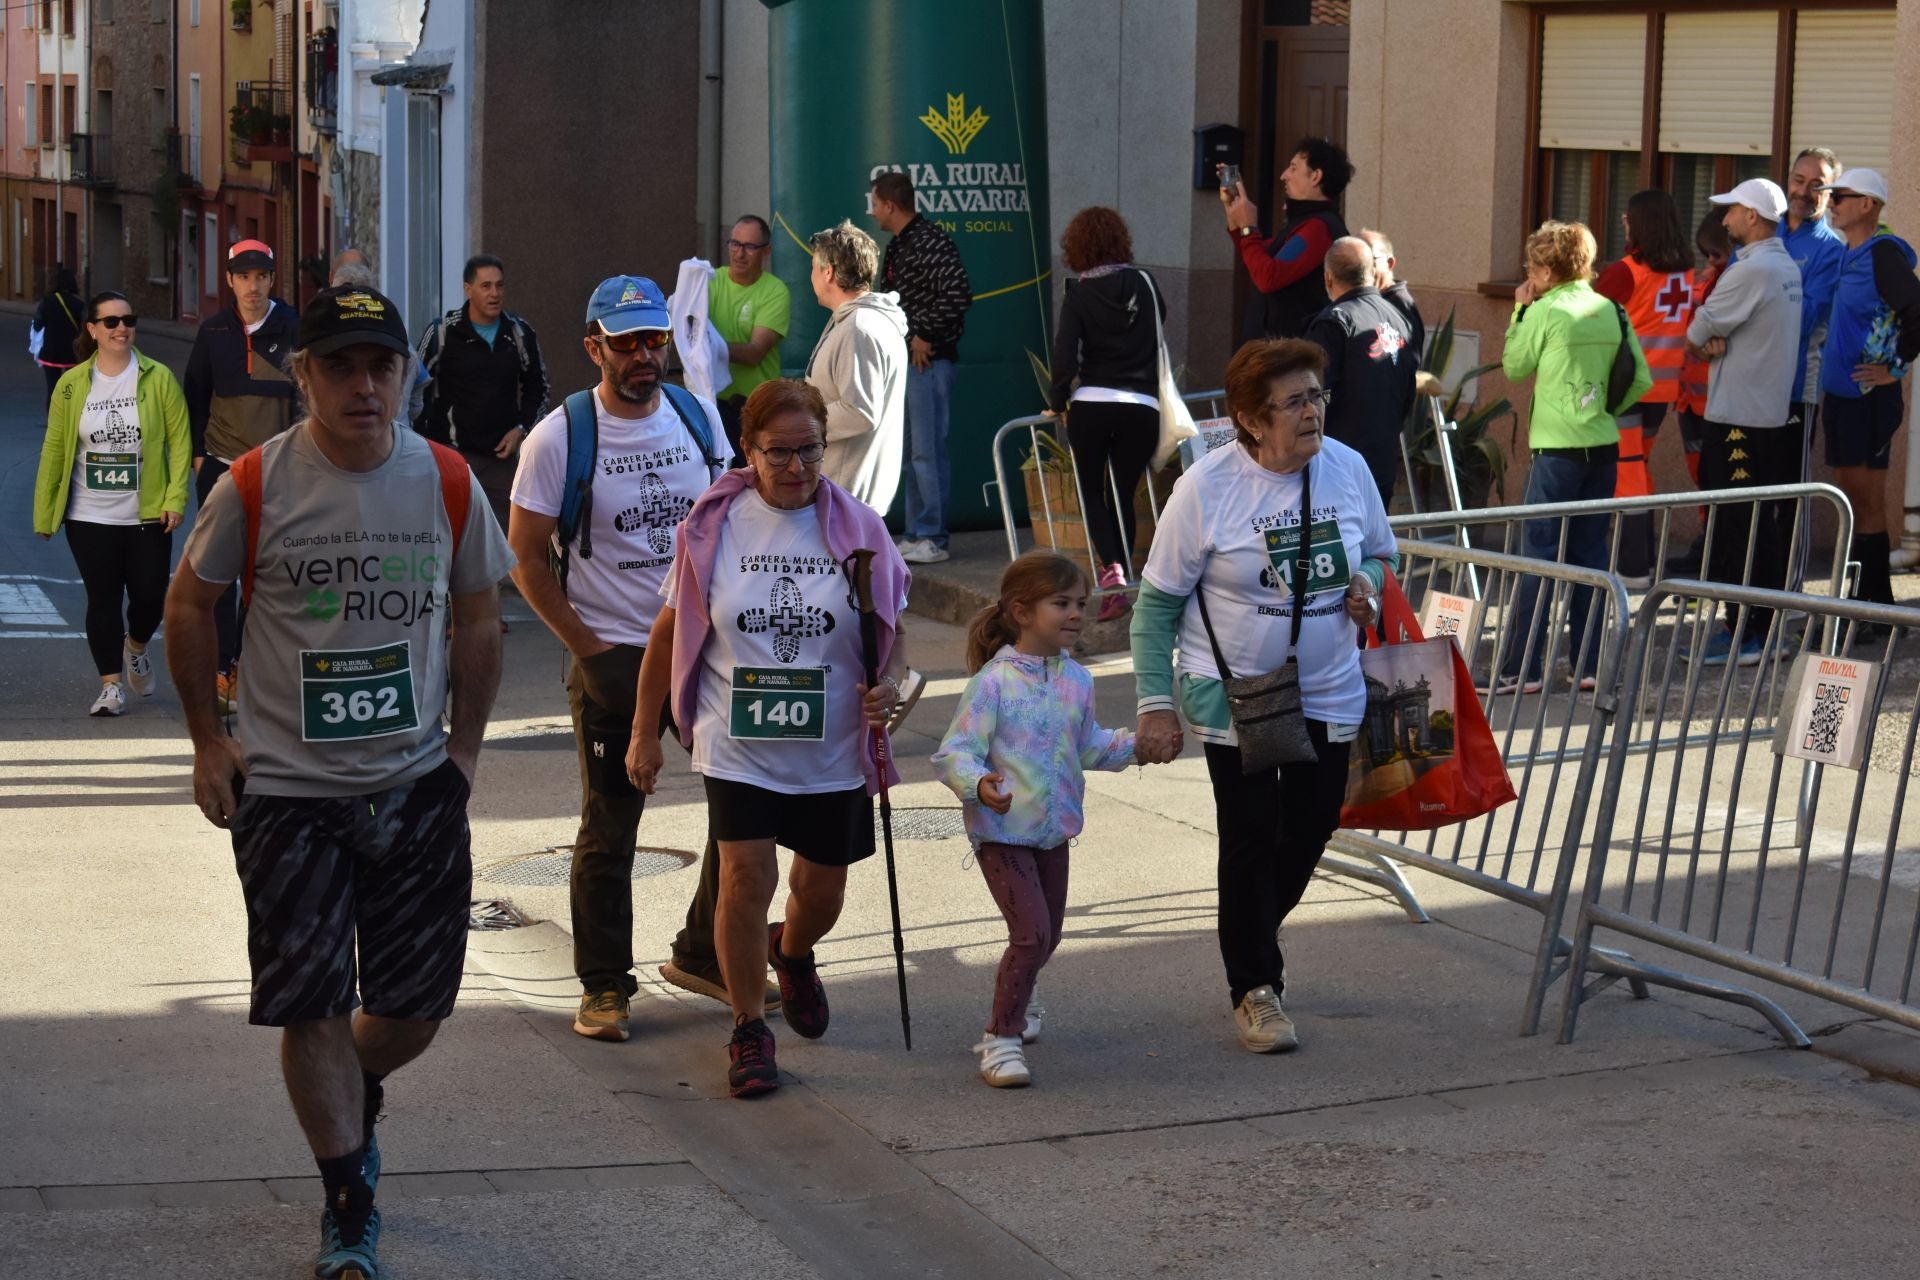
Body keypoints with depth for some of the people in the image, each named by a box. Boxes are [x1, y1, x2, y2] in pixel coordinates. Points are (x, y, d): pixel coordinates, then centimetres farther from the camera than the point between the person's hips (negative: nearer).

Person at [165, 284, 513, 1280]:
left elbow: (476, 618, 11)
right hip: (285, 790, -2)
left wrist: (464, 744, 8)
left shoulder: (447, 484, -2)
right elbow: (190, 603, 5)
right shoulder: (255, 485, -9)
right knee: (312, 1010, -2)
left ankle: (354, 1103, 42)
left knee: (415, 1006, 8)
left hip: (418, 787, 2)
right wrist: (207, 738, 2)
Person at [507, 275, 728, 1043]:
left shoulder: (699, 417, 4)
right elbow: (527, 556, -6)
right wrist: (586, 648, -9)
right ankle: (604, 988, 12)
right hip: (613, 655, -4)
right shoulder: (559, 438, -9)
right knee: (609, 829, 2)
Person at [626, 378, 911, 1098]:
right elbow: (671, 631, 4)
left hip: (833, 749, 2)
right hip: (738, 746, -2)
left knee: (822, 888, 13)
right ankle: (749, 1030, 6)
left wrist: (890, 683, -15)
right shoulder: (712, 526, -4)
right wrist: (644, 731, 5)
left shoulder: (857, 529, -2)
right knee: (745, 877, -13)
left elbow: (894, 630, 7)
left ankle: (793, 955, 49)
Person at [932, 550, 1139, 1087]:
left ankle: (1014, 1002, 47)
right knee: (1031, 932, -17)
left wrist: (1135, 743, 6)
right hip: (1002, 832, -7)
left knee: (1046, 936, 18)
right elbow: (954, 753, -18)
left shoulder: (1076, 681, 3)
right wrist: (978, 784, -36)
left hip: (1054, 829, 7)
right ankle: (1002, 1039, -5)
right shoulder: (993, 681, -18)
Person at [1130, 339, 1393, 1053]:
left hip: (1329, 693, 4)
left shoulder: (1347, 469, -2)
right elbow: (1156, 604, -8)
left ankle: (1251, 943, 39)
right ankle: (1255, 986, 14)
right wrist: (1155, 705, -12)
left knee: (1310, 830, 11)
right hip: (1234, 694, -4)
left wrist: (1370, 589, -8)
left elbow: (1380, 553, 16)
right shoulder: (1207, 488, -14)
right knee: (1251, 839, -4)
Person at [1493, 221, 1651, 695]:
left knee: (1539, 555, -2)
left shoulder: (1545, 312, -9)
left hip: (1557, 447, -5)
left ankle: (1522, 669, -3)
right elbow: (1641, 379, 6)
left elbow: (1513, 367, 3)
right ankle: (1588, 664, 13)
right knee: (1590, 553, 12)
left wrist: (1520, 311, 9)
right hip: (1603, 447, 6)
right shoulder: (1611, 311, 6)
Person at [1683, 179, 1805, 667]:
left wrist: (1701, 344, 9)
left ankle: (1743, 635, -4)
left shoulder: (1750, 271, -17)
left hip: (1739, 416, -10)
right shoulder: (1787, 268, 15)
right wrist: (1713, 341, -6)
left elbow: (1696, 334, -12)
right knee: (1764, 527, 12)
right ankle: (1764, 627, 17)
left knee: (1739, 526, -6)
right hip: (1774, 411, 10)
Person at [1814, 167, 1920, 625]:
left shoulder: (1883, 254, -14)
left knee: (1867, 505, -5)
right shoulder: (1849, 257, 14)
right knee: (1851, 502, 13)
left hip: (1869, 398, -9)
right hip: (1840, 396, 9)